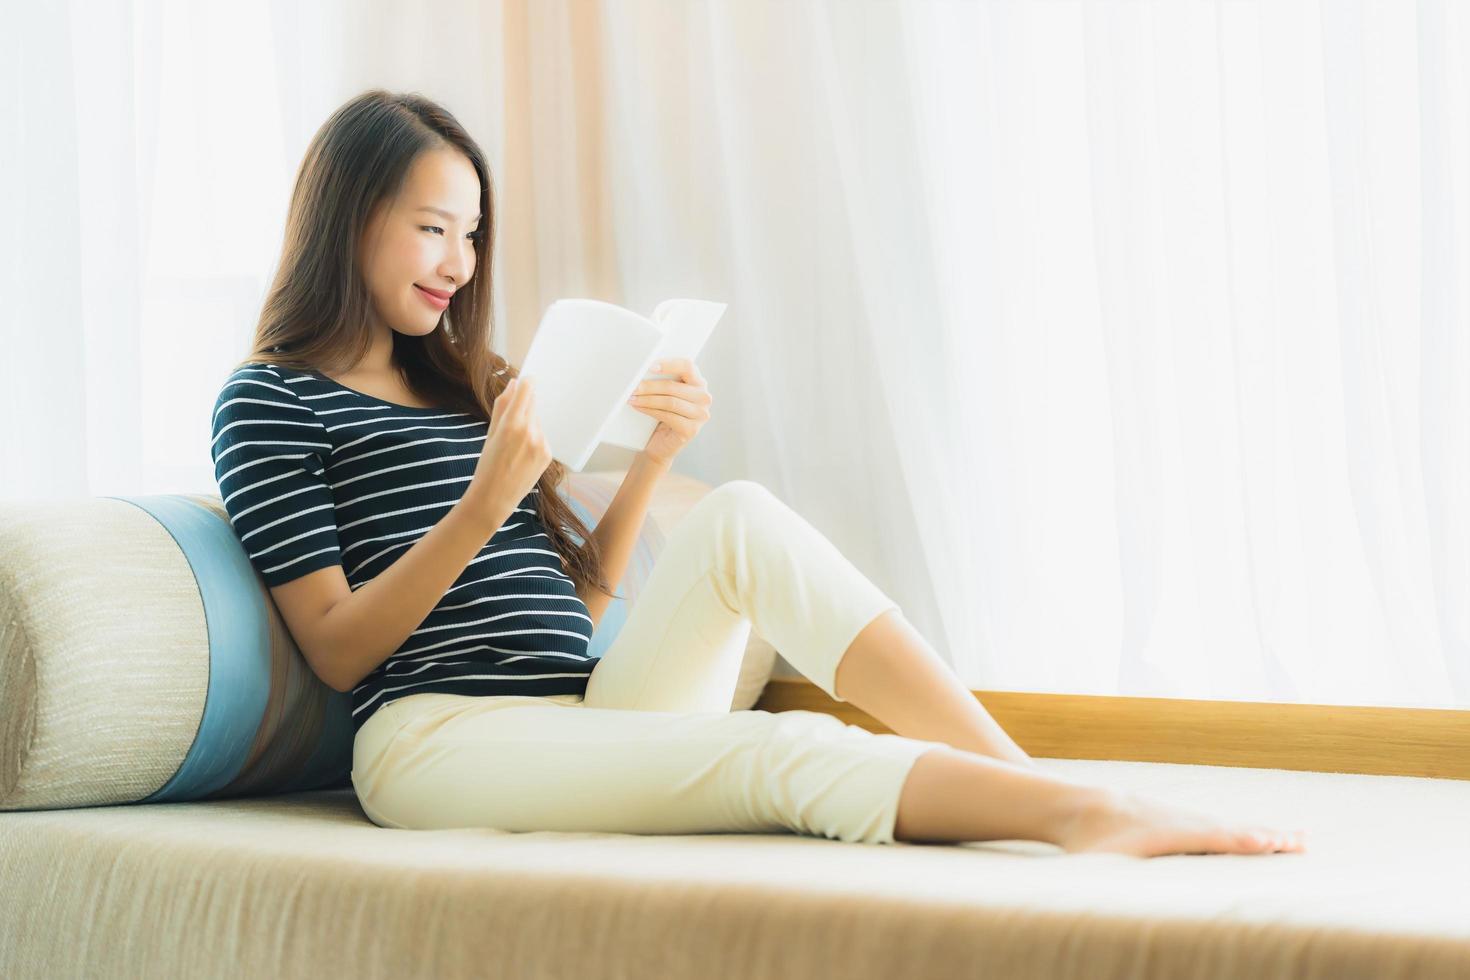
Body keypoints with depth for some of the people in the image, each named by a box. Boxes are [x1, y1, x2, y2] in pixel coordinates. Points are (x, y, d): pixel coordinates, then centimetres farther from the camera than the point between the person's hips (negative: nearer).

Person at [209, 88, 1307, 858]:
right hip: (434, 737, -6)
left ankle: (1032, 781, -29)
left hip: (581, 715, 6)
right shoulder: (272, 399, 4)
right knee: (789, 752, -30)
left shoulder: (466, 384, 25)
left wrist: (649, 461, 4)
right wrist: (484, 503, -16)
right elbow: (336, 650, -5)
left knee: (736, 517, -20)